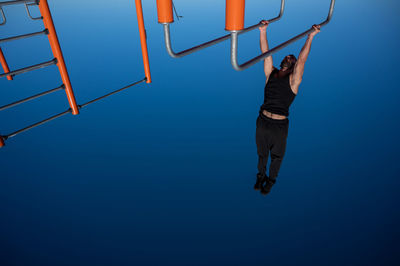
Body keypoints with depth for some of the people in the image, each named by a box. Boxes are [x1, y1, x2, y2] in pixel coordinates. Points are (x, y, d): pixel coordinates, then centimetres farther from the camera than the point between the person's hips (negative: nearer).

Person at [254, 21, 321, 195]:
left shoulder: (293, 79, 0)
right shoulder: (271, 73, 7)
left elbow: (302, 59, -8)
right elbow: (265, 53, 1)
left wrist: (310, 37, -15)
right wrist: (263, 32, -6)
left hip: (280, 125, -2)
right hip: (262, 121, 2)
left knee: (276, 156, 16)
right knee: (262, 153, 20)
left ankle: (271, 179, 40)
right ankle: (261, 176, 44)